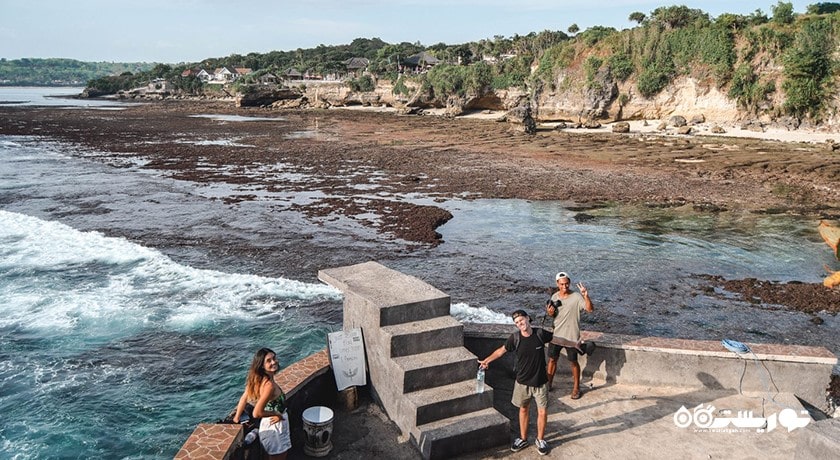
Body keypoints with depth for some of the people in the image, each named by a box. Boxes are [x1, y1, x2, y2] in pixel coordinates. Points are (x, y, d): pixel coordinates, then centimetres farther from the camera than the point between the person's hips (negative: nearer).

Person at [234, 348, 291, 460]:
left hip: (268, 425, 8)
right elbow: (257, 413, -32)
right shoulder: (269, 385, -31)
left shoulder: (257, 378, -6)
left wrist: (237, 418, 13)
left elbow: (244, 398, 2)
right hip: (275, 426, -8)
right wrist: (277, 414, -18)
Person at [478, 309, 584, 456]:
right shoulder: (515, 338, -14)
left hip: (540, 382, 0)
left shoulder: (540, 333, -14)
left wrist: (574, 344, 17)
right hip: (522, 382, 0)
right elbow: (501, 350, 3)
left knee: (543, 412, 5)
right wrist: (486, 361, 10)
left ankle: (540, 439, 28)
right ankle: (523, 439, 33)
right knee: (523, 409, 15)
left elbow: (557, 340, 4)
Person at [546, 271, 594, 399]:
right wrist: (550, 313, -11)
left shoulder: (577, 296, -16)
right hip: (556, 334, 4)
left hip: (571, 336, -4)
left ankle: (576, 387, 28)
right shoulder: (554, 297, -1)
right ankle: (548, 384, 32)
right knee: (552, 359, 14)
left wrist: (586, 296, -43)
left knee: (573, 362, 10)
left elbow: (590, 309, -28)